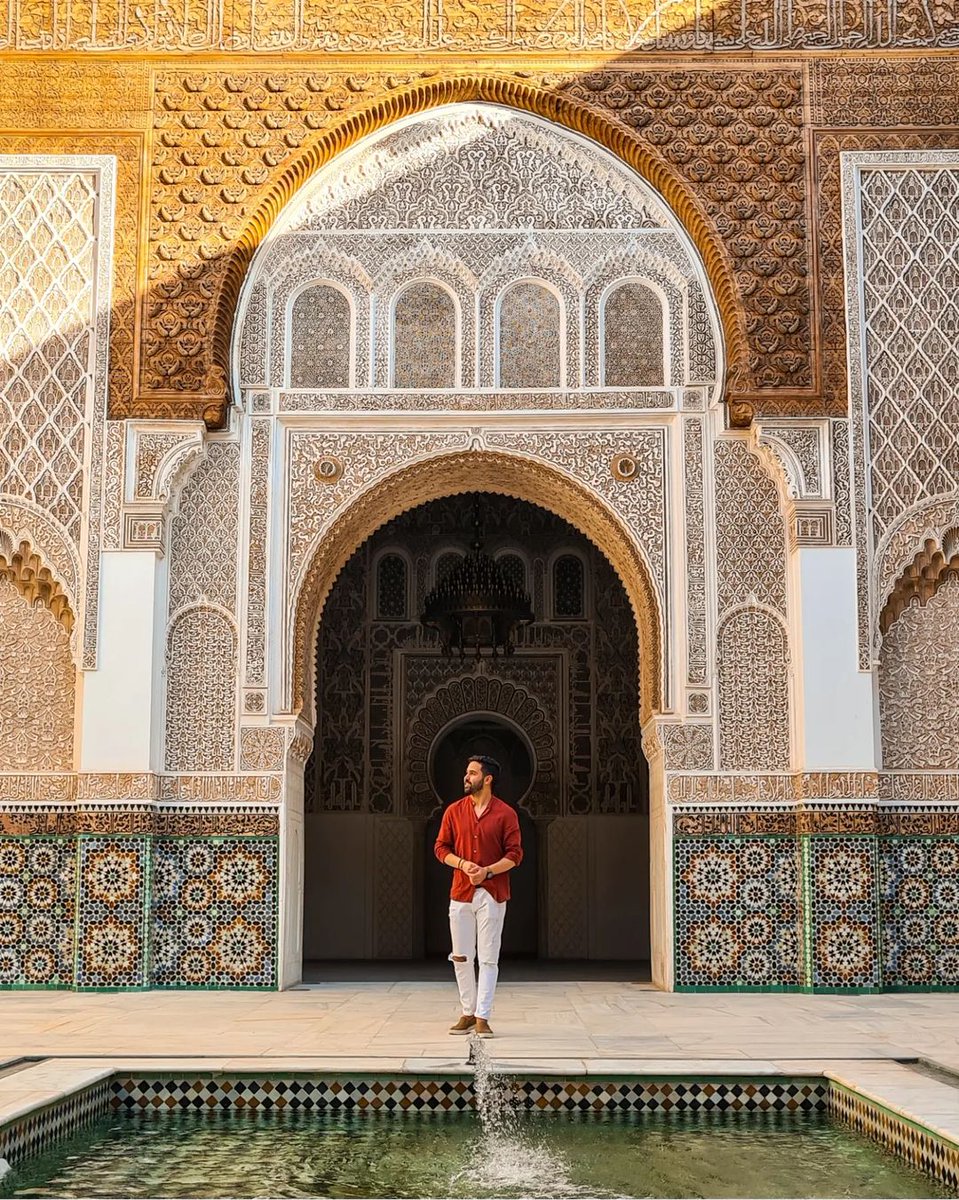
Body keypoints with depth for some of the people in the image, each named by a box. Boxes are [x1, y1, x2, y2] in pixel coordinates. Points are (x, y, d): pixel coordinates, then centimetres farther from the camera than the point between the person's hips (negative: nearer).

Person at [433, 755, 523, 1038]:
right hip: (461, 893, 3)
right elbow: (441, 848, 6)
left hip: (493, 894, -3)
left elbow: (514, 854, -4)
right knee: (460, 958, 7)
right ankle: (468, 1013, 19)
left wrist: (488, 871, -18)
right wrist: (463, 864, -11)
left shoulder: (506, 814, -3)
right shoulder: (454, 811, 6)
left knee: (488, 959, -2)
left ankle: (482, 1018, 2)